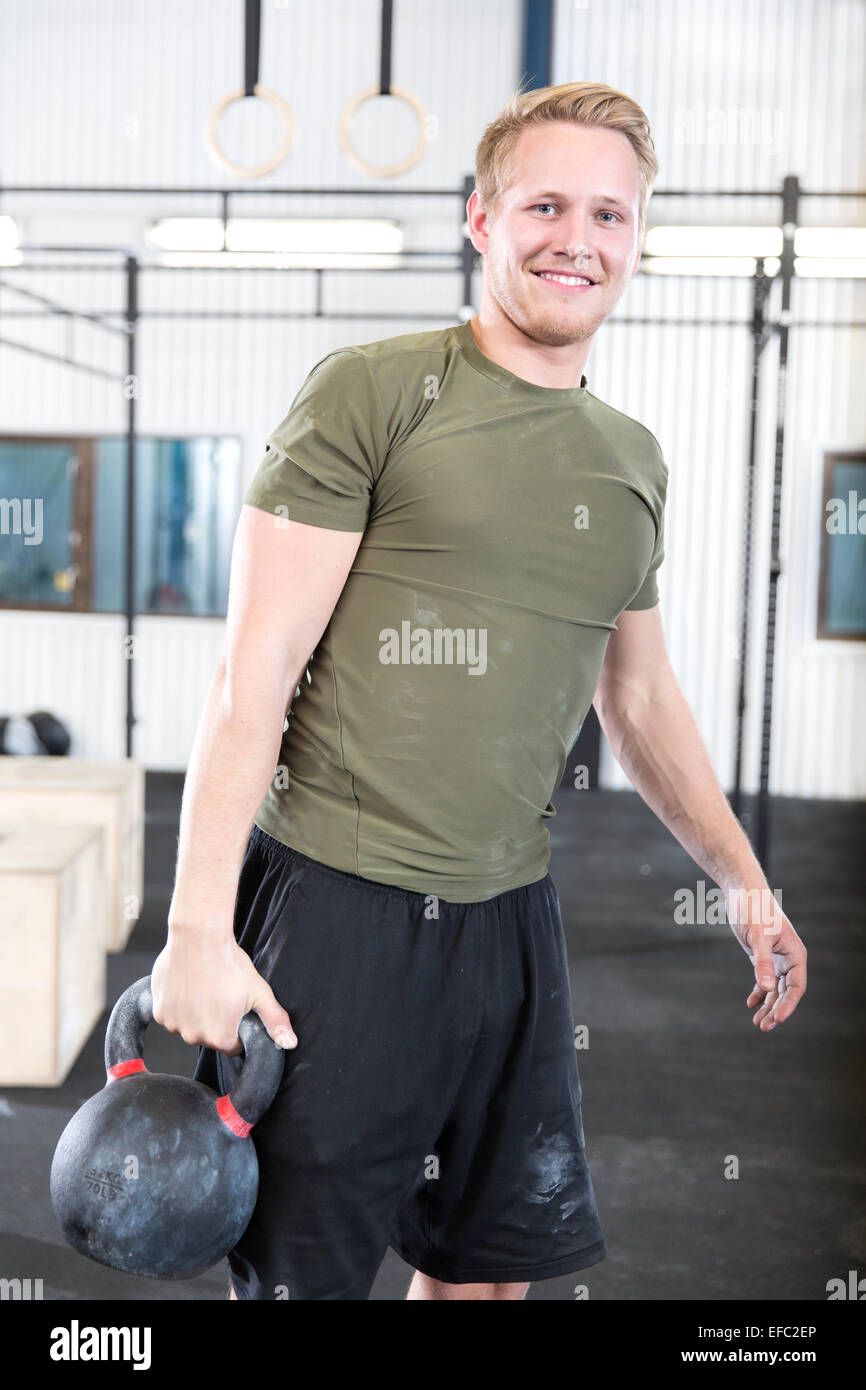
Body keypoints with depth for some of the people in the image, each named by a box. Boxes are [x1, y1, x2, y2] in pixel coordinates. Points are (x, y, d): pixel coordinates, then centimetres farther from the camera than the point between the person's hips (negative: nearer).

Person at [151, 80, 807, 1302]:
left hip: (510, 915, 6)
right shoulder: (373, 392, -8)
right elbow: (255, 670, -11)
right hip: (337, 898, -5)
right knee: (294, 1270, 5)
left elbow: (640, 699, 20)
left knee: (497, 1259, 15)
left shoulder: (634, 459, 11)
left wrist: (747, 884, 18)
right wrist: (199, 927, -15)